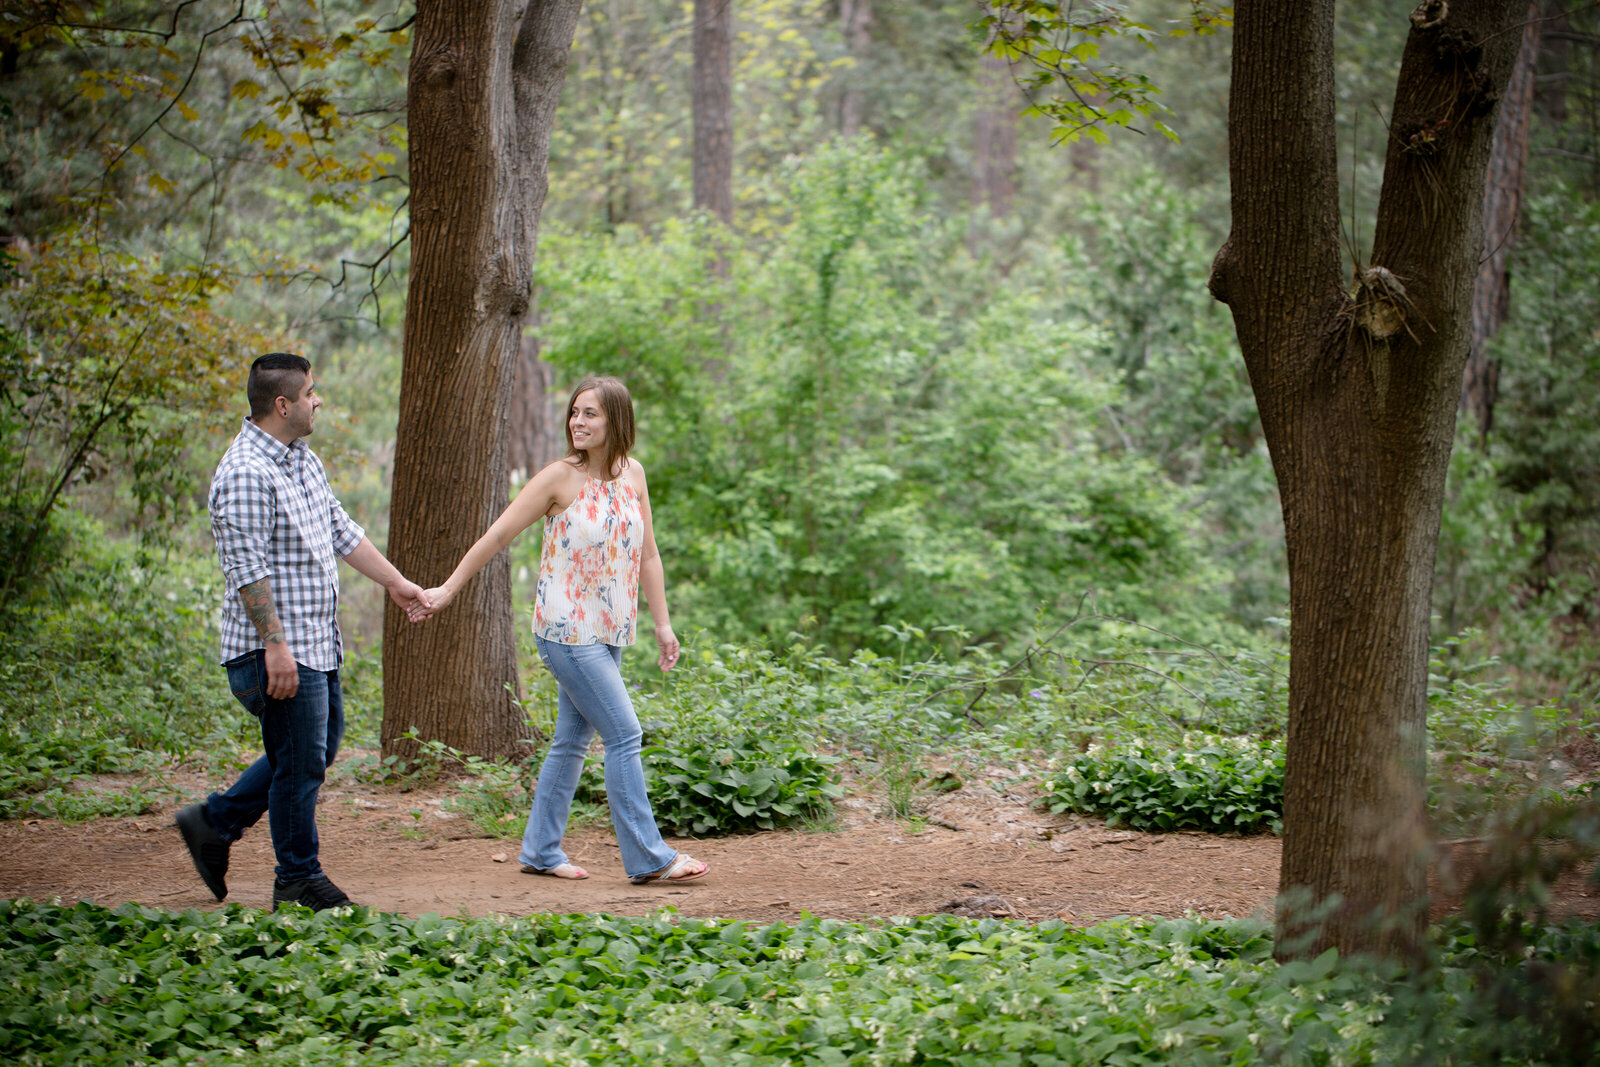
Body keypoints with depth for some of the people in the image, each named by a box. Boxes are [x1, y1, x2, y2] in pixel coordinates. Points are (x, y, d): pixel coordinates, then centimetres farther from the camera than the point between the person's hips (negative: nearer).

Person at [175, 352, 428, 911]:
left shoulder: (303, 460, 14)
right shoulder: (246, 472, -18)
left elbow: (341, 531, 23)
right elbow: (247, 567, -22)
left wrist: (395, 581, 24)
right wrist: (275, 644, -25)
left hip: (317, 642, 10)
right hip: (278, 650, -10)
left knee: (318, 748, 17)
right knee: (300, 764, -2)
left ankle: (214, 822, 27)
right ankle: (298, 880, 11)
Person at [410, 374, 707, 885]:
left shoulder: (633, 475, 6)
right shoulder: (560, 478, -10)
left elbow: (647, 554, 13)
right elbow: (498, 536, -5)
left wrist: (662, 624, 12)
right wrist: (447, 590, -5)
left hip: (609, 631, 6)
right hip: (567, 629, -6)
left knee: (572, 741, 11)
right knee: (623, 734, -9)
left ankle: (541, 851, 21)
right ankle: (648, 857, -5)